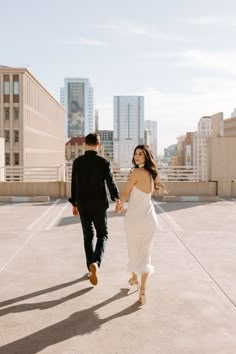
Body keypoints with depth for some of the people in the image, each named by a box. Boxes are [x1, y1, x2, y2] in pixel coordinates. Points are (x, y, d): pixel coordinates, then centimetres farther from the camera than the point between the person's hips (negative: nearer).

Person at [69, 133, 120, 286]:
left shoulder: (77, 162, -2)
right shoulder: (104, 162, -10)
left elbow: (74, 185, 3)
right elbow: (111, 183, -13)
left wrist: (74, 204, 12)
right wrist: (117, 199, -3)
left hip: (83, 205, 3)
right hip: (99, 205, -2)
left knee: (88, 236, 15)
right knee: (102, 234, 11)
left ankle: (92, 268, 19)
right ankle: (95, 263, -13)